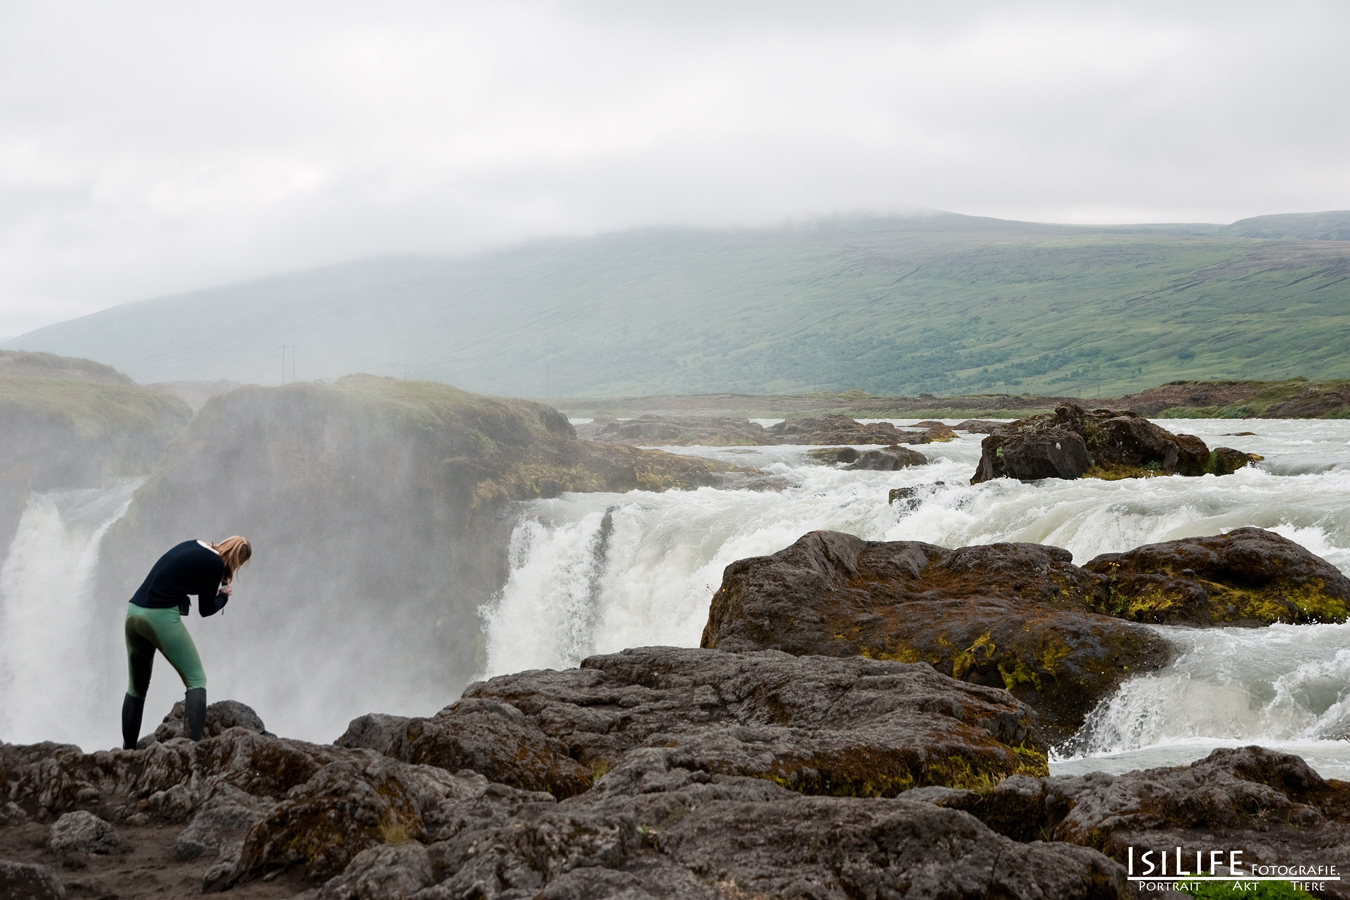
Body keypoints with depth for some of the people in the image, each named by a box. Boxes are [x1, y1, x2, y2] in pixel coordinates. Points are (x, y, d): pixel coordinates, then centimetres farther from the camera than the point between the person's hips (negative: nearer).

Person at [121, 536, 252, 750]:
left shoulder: (194, 546, 16)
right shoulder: (215, 563, -7)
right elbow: (206, 610, -1)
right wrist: (225, 595, 17)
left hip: (134, 612, 8)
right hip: (161, 617, -8)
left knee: (137, 687, 18)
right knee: (196, 680, -2)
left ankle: (128, 750, 20)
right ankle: (195, 744, -16)